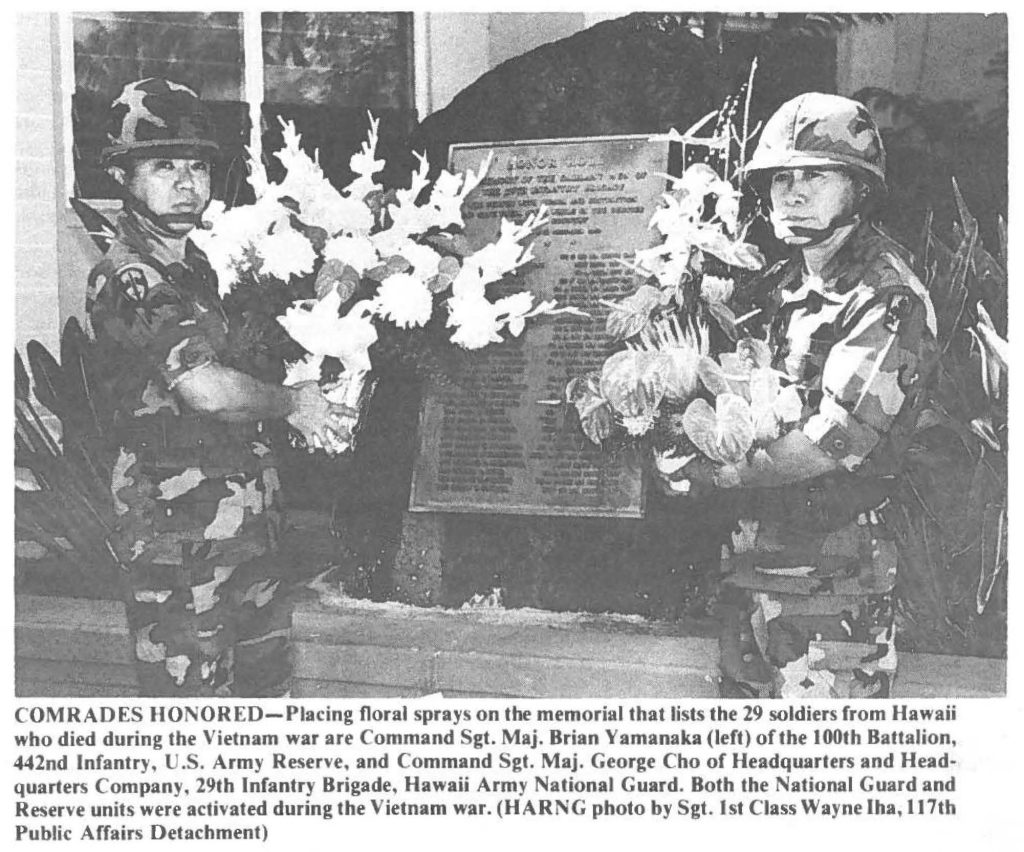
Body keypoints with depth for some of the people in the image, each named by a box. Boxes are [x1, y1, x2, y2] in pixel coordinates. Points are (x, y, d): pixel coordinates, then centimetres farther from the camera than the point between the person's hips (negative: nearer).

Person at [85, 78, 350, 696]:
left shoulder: (196, 262, 13)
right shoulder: (128, 279, -18)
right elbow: (207, 389, -28)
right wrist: (289, 402, -12)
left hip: (247, 511, 9)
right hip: (179, 523, -9)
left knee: (264, 678, 19)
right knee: (194, 693, 0)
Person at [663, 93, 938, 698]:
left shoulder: (888, 299, -14)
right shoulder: (785, 284, 12)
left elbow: (834, 442, -21)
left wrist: (716, 473, -13)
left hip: (834, 583, -8)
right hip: (753, 561, 8)